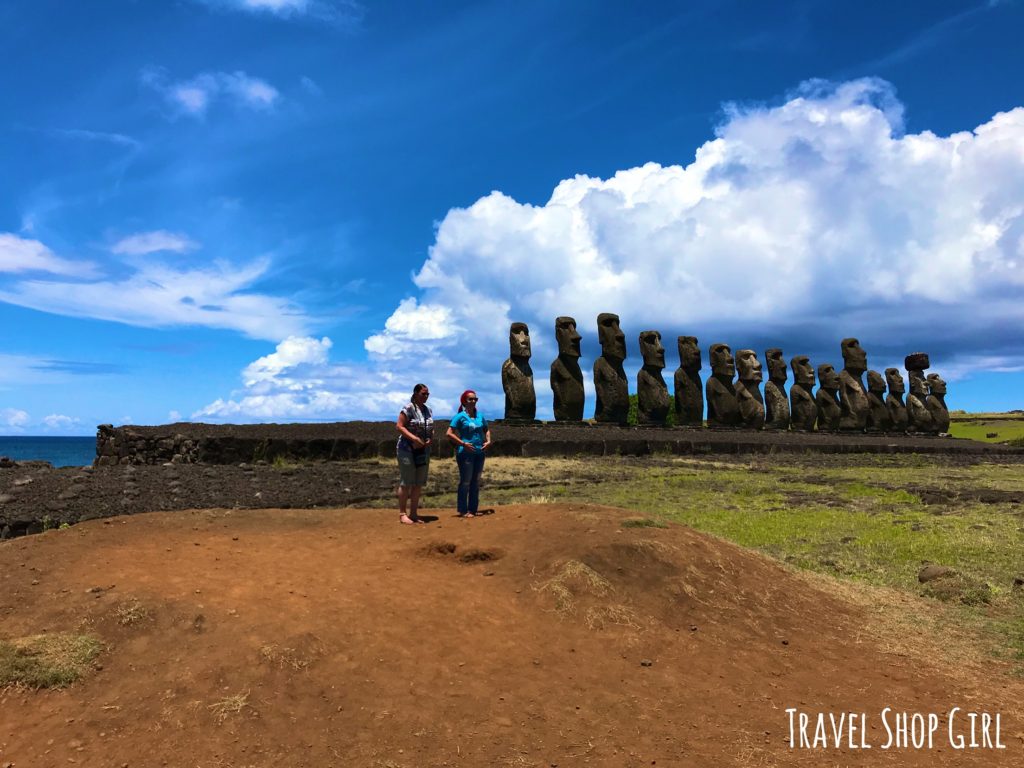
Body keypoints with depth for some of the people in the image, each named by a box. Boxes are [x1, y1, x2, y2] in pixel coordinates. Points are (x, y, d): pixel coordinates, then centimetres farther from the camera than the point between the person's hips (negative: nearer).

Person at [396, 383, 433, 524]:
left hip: (423, 451, 7)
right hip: (408, 450, -7)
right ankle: (402, 514, 4)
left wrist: (431, 438, -3)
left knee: (419, 484, 9)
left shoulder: (428, 410, 11)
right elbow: (399, 426, -16)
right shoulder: (408, 408, -11)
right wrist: (414, 438, -24)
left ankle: (413, 514, 17)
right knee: (406, 483, -3)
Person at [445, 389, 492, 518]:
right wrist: (463, 444, -16)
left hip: (479, 452, 6)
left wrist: (488, 441, 7)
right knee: (465, 481, -2)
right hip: (465, 453, -6)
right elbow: (449, 434, -10)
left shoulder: (480, 415, 10)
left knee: (476, 481, 11)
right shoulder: (460, 416, -6)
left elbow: (486, 430, 25)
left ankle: (473, 509, 20)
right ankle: (463, 510, 5)